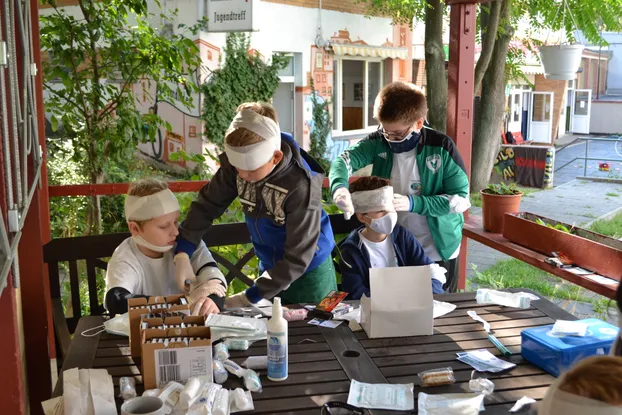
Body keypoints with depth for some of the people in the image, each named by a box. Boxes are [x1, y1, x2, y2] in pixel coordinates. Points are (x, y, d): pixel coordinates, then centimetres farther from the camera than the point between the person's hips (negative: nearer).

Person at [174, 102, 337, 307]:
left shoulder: (301, 186, -33)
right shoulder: (240, 163, -20)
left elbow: (298, 258, -28)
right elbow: (208, 204, -8)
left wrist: (250, 297, -28)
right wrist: (182, 252, -19)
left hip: (308, 270, -4)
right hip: (271, 266, 5)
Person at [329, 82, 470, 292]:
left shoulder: (441, 147, -16)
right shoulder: (379, 142, -9)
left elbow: (462, 198, -16)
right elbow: (344, 160, -21)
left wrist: (413, 203, -28)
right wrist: (339, 187, -44)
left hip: (437, 251, -2)